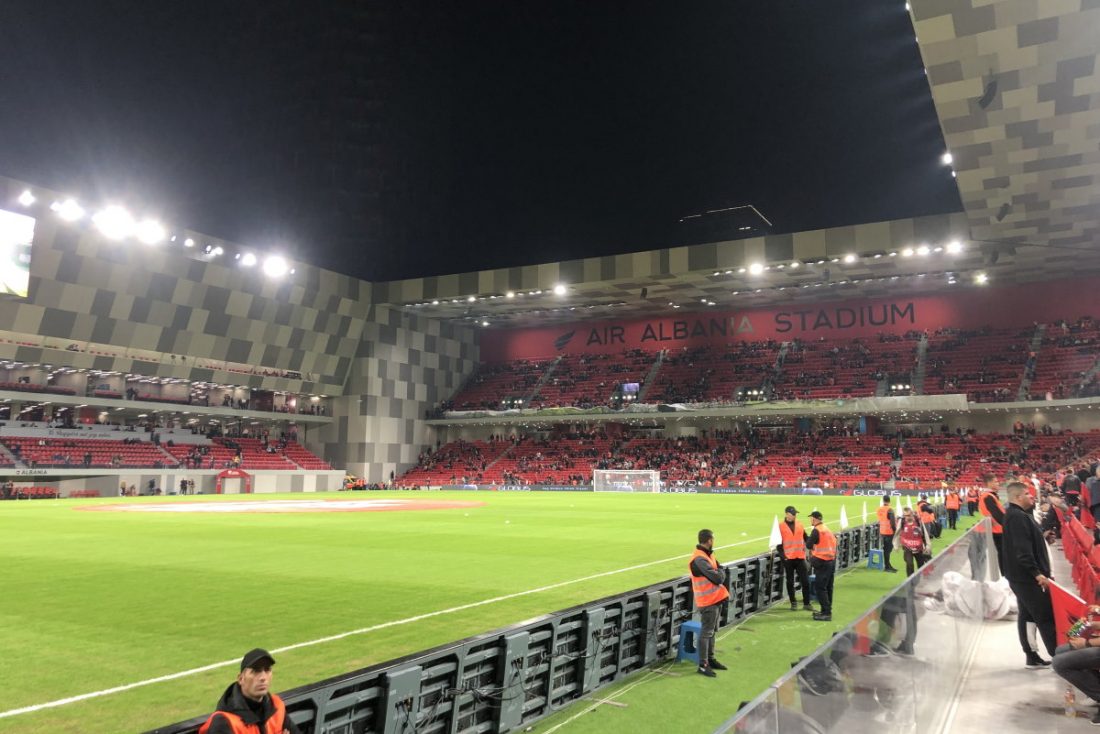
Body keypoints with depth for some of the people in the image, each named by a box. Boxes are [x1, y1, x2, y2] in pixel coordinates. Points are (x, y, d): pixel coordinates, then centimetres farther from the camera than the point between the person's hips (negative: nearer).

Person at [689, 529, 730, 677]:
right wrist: (720, 572, -6)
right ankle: (703, 665, 5)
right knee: (706, 632, -3)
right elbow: (718, 577, -26)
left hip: (715, 598, 10)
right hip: (708, 601, -10)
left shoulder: (708, 554, 9)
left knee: (712, 630, 19)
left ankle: (710, 659, 31)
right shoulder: (699, 559, -24)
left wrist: (719, 573, -10)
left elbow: (719, 574, 11)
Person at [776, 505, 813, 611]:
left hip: (800, 557, 3)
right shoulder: (781, 526, -4)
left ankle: (806, 603, 12)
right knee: (790, 582, 6)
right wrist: (783, 556, -12)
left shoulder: (799, 524, 8)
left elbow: (806, 538, 14)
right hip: (788, 558, -3)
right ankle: (793, 603, 17)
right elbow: (778, 543, -4)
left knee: (805, 581, 3)